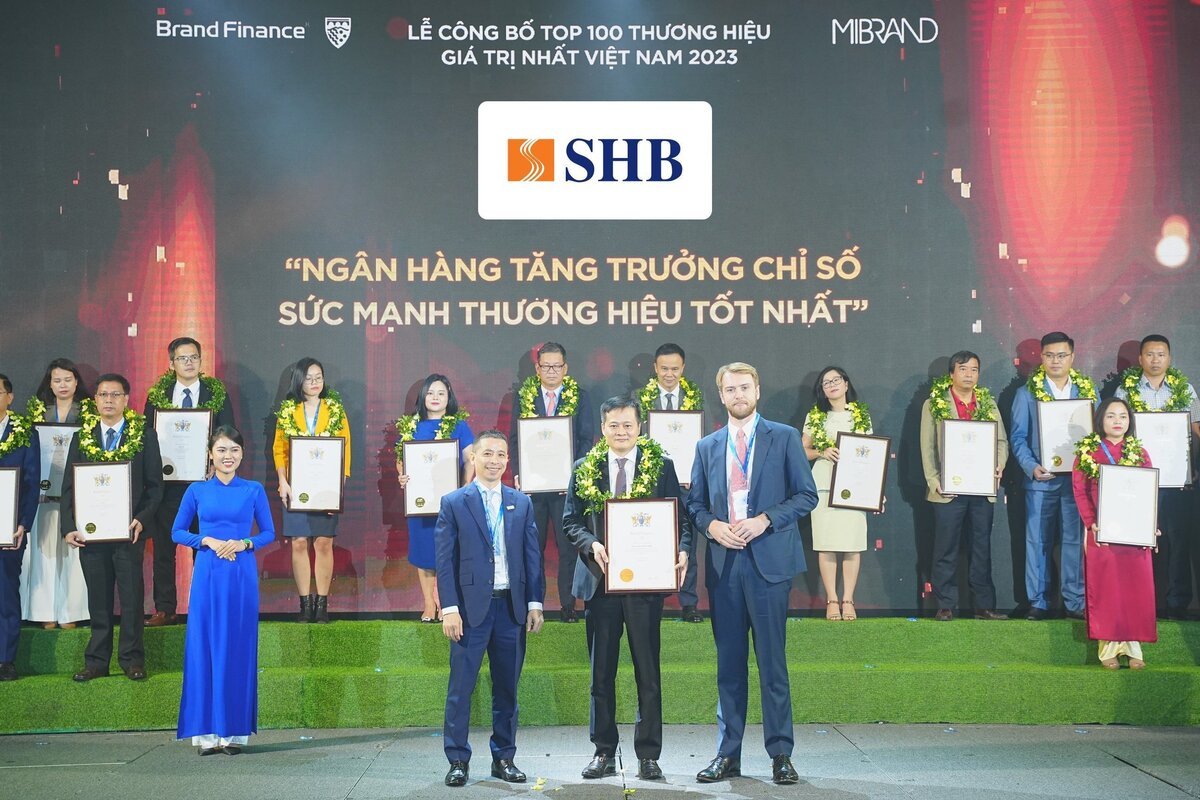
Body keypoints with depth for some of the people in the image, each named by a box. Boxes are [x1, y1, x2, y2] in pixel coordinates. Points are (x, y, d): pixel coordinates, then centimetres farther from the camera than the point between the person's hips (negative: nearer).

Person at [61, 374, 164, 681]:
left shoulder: (145, 437, 5)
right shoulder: (81, 439, 11)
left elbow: (154, 486, 3)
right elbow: (69, 487, 9)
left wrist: (142, 519, -12)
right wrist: (69, 527, -2)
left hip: (128, 531, -2)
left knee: (132, 597, -1)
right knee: (98, 600, 7)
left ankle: (132, 659, 8)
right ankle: (96, 661, 13)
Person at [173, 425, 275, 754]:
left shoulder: (254, 490, 6)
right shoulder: (197, 490, 6)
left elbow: (269, 533, 8)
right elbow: (177, 532, 8)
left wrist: (244, 544, -10)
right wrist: (207, 541, -9)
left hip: (242, 576, 0)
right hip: (207, 575, 0)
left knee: (239, 650, 2)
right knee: (204, 647, -1)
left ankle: (235, 731, 9)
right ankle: (207, 732, 5)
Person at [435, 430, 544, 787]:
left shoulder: (521, 503, 10)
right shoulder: (453, 503, 1)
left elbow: (532, 555, 10)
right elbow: (445, 559, -3)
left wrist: (535, 602, 3)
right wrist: (449, 608, -9)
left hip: (512, 607, 3)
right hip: (471, 607, -3)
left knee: (507, 688, 9)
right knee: (461, 688, -1)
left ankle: (504, 758, 18)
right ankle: (458, 761, 7)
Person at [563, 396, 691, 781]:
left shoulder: (661, 466, 3)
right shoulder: (584, 469, 7)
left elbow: (680, 518, 1)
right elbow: (570, 521, 6)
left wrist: (682, 551, -17)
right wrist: (591, 544, -13)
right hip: (599, 579, 2)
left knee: (648, 672, 4)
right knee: (601, 673, 9)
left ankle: (648, 755, 12)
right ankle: (604, 752, 18)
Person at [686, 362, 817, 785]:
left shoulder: (784, 437, 5)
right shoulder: (707, 447, 15)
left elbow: (806, 494, 1)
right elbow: (694, 504, 15)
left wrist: (764, 520, -11)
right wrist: (712, 525, -5)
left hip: (769, 560, -3)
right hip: (723, 564, 3)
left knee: (772, 662, -2)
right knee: (729, 663, 7)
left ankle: (780, 755, 5)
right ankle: (728, 754, 12)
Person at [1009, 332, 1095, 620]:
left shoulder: (1088, 391, 9)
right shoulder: (1027, 393, 5)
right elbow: (1018, 437, 2)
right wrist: (1031, 467, -14)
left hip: (1079, 478, 1)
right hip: (1040, 479, -1)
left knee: (1075, 540, 2)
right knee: (1038, 541, 2)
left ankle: (1076, 601, 10)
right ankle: (1038, 602, 9)